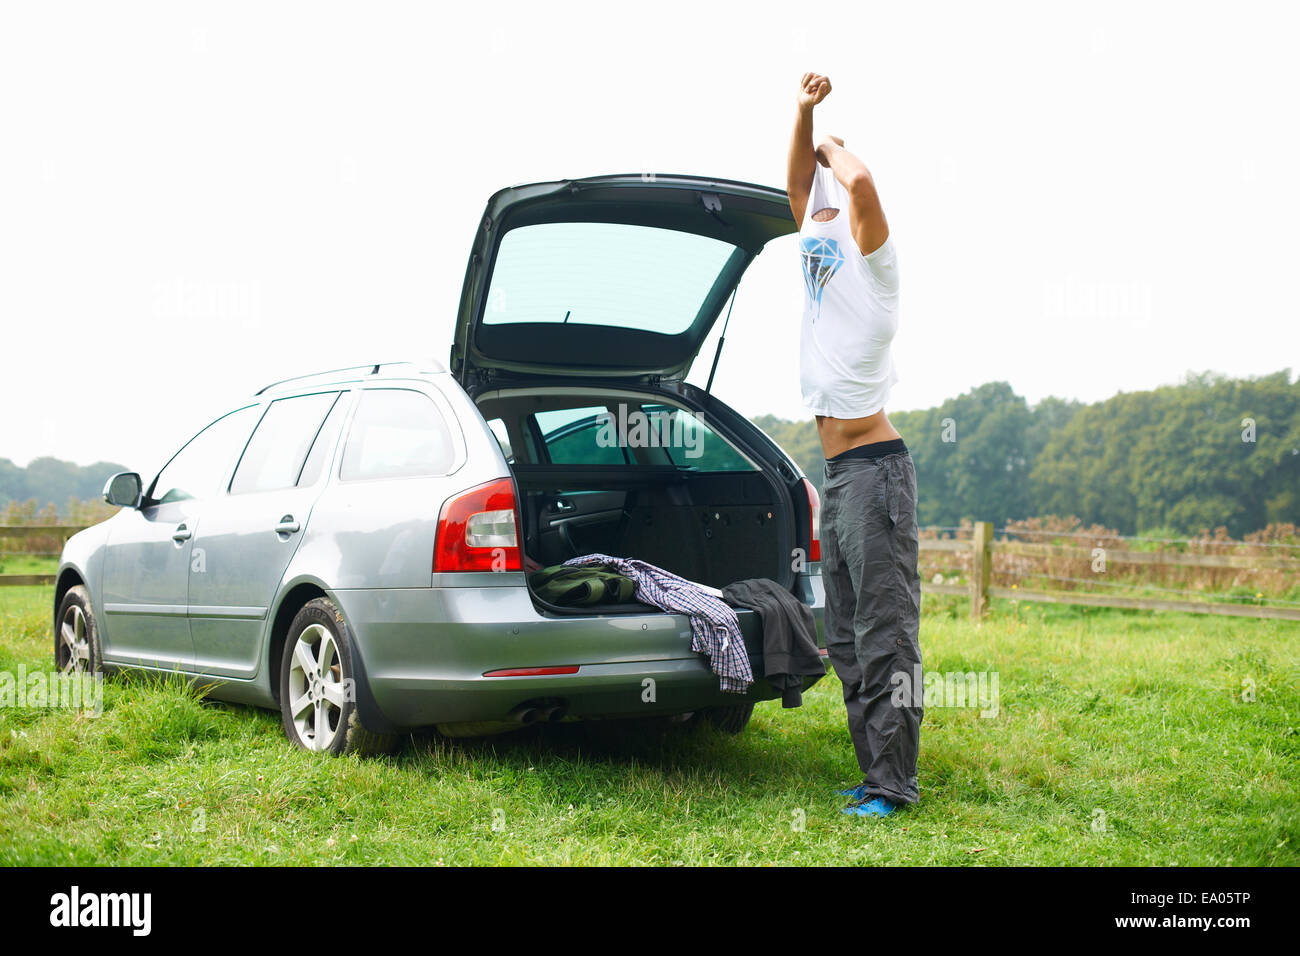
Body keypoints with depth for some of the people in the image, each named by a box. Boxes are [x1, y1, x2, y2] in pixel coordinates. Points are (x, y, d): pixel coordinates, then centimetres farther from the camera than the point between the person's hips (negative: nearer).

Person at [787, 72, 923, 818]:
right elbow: (799, 181, 15)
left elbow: (862, 183, -22)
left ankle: (895, 785, -7)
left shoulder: (871, 255, -4)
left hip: (874, 470, -9)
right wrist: (804, 110, 7)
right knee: (847, 640, 10)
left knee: (885, 635, -9)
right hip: (838, 475, 9)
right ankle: (875, 774, 16)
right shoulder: (822, 251, 17)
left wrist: (835, 148, -3)